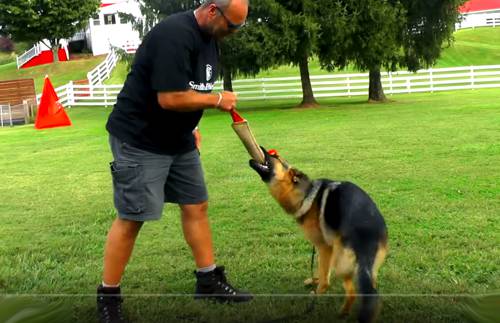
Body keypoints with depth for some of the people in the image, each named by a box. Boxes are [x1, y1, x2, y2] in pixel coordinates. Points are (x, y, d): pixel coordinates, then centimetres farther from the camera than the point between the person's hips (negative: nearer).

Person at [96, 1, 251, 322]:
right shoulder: (175, 35, -24)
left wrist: (191, 126, 9)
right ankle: (108, 295, 11)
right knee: (132, 218, -4)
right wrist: (217, 100, -16)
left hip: (178, 139, 9)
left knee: (197, 206, 10)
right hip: (139, 140, -9)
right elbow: (170, 98, -30)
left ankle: (209, 281, 23)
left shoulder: (209, 37, 7)